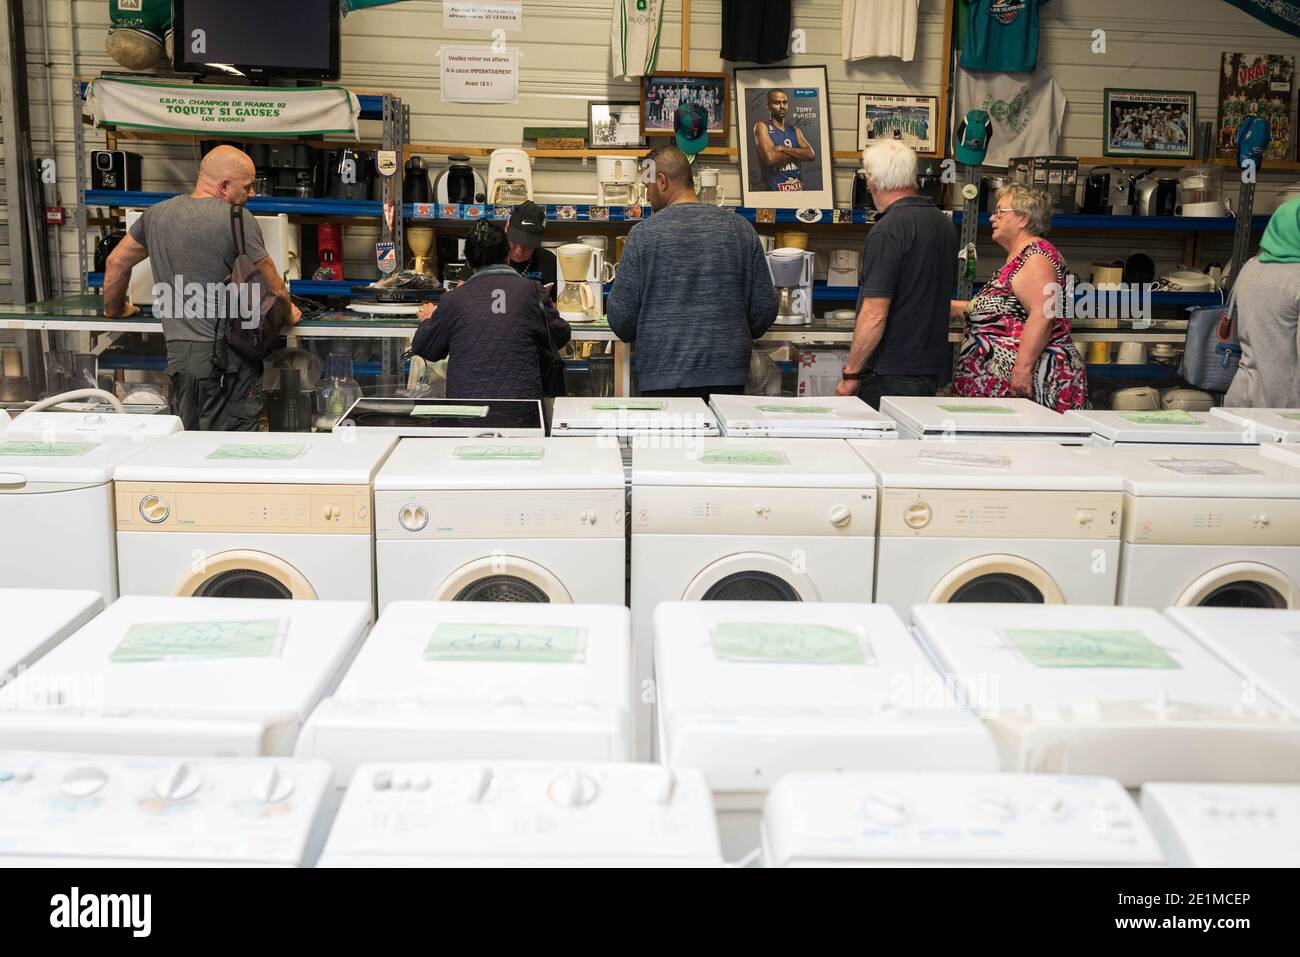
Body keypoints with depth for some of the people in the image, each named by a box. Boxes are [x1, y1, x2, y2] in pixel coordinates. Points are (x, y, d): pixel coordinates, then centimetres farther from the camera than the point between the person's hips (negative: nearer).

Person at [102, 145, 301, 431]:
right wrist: (289, 315, 18)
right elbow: (274, 288, -3)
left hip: (179, 351, 7)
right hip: (227, 352, -6)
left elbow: (116, 263, 24)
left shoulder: (157, 214, 12)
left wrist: (115, 309, 40)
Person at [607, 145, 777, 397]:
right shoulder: (741, 229, 5)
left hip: (663, 379, -2)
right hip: (728, 377, 3)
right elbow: (765, 310, 6)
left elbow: (621, 318, -2)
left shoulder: (643, 233, -4)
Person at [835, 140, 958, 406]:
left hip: (892, 376, -8)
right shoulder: (945, 224, 11)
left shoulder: (888, 230, -16)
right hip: (933, 369, 8)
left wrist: (851, 374, -13)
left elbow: (875, 316, -20)